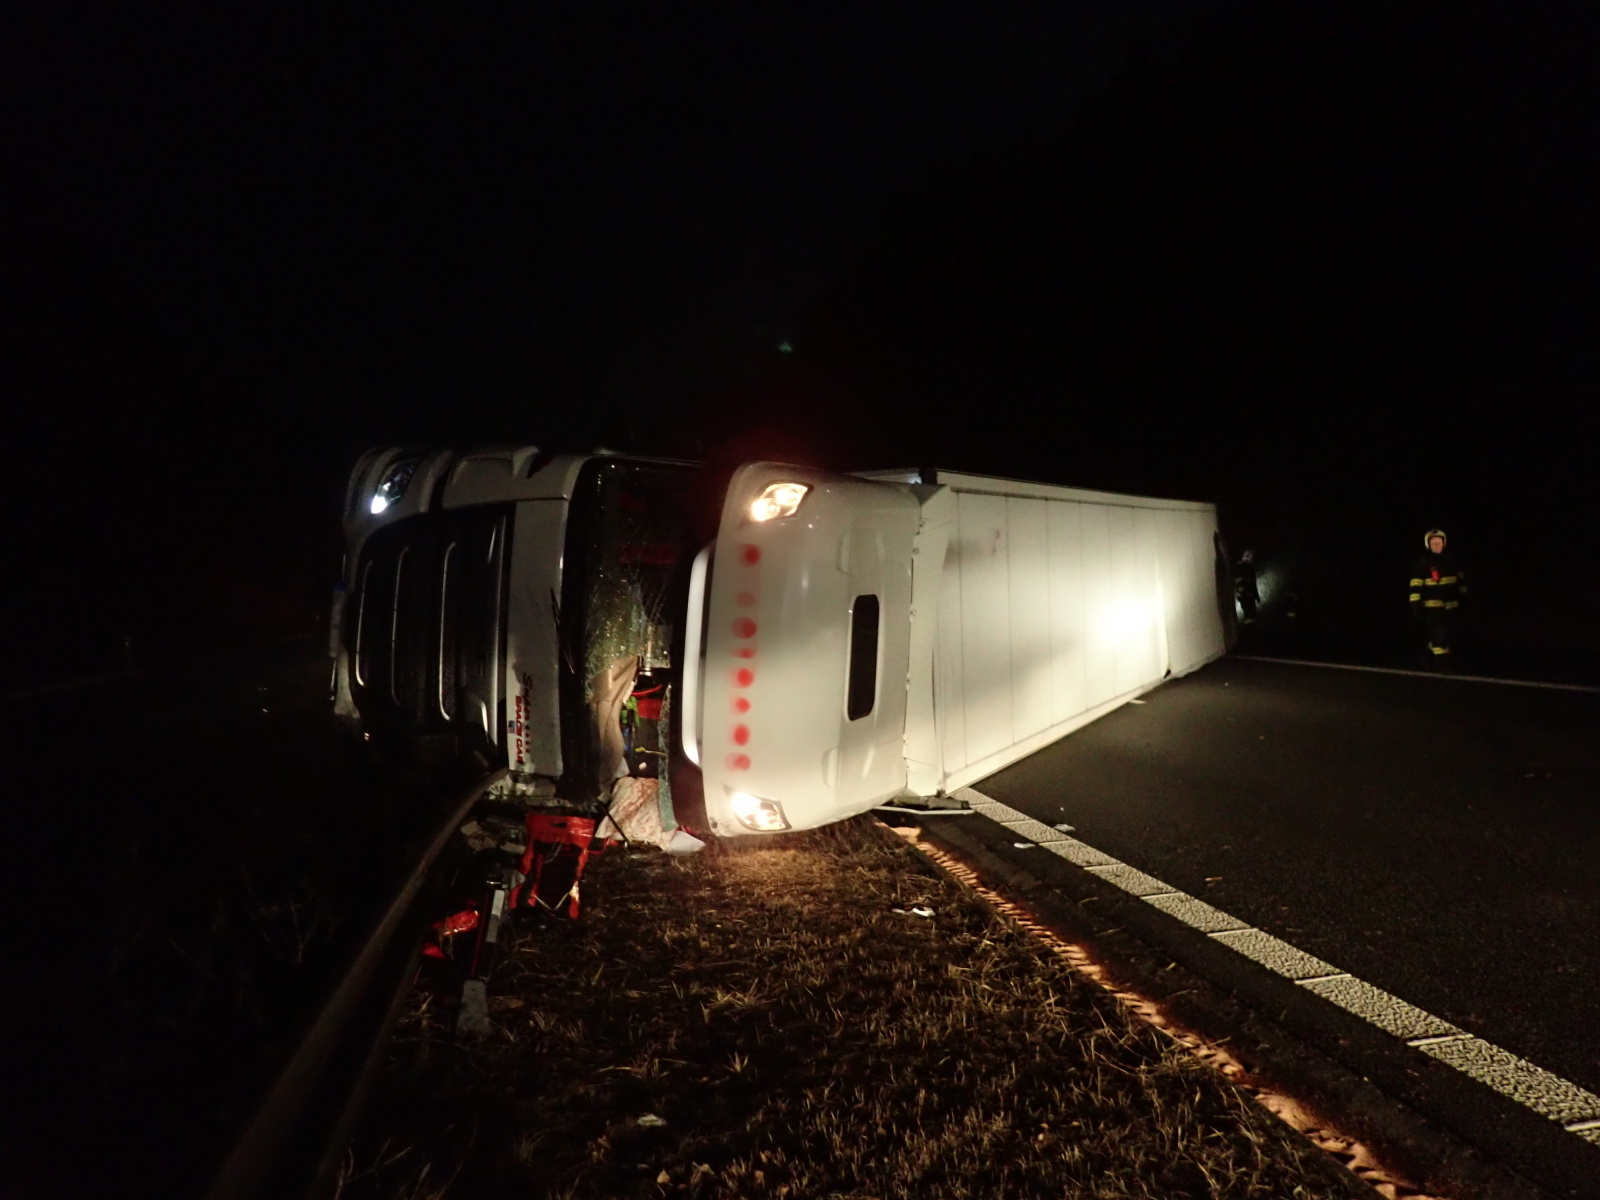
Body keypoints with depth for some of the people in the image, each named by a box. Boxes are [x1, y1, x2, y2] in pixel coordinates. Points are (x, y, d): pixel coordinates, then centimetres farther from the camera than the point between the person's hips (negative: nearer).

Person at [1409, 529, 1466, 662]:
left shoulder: (1450, 561, 7)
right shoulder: (1423, 563, -9)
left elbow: (1461, 578, 22)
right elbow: (1415, 586, -12)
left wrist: (1462, 596, 23)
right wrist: (1415, 606, -17)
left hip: (1450, 606, 6)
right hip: (1432, 606, -6)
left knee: (1441, 635, 17)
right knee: (1440, 635, -14)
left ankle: (1432, 657, 36)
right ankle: (1442, 663, -12)